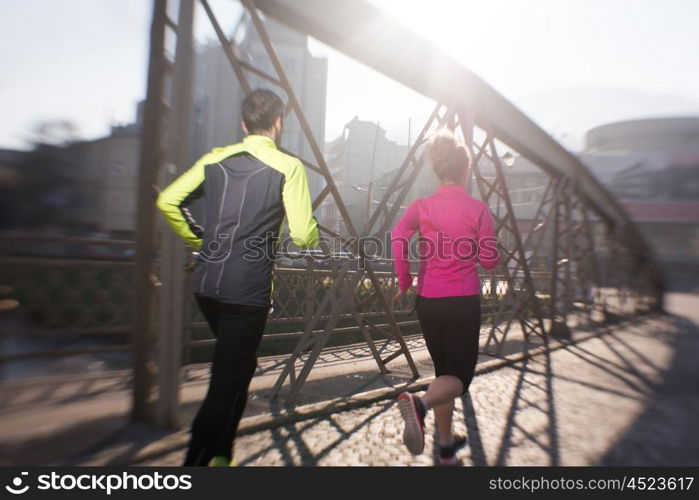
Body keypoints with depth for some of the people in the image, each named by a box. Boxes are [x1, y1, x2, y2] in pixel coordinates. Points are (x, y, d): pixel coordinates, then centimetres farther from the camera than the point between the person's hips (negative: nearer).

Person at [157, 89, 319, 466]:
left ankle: (221, 455, 38)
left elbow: (168, 201, 11)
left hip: (206, 283, 7)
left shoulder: (216, 159, 10)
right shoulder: (288, 166, -6)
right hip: (248, 289, -6)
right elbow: (303, 235, -10)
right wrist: (312, 236, 12)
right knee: (226, 384, 4)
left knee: (237, 367, 25)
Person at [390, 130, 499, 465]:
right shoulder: (477, 208, -3)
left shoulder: (421, 206, 3)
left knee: (443, 371, 19)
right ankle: (419, 403, -27)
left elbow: (398, 237, -15)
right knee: (459, 375, 4)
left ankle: (446, 445, 29)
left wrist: (404, 281, -5)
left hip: (427, 300, 4)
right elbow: (489, 261, -4)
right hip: (462, 300, -4)